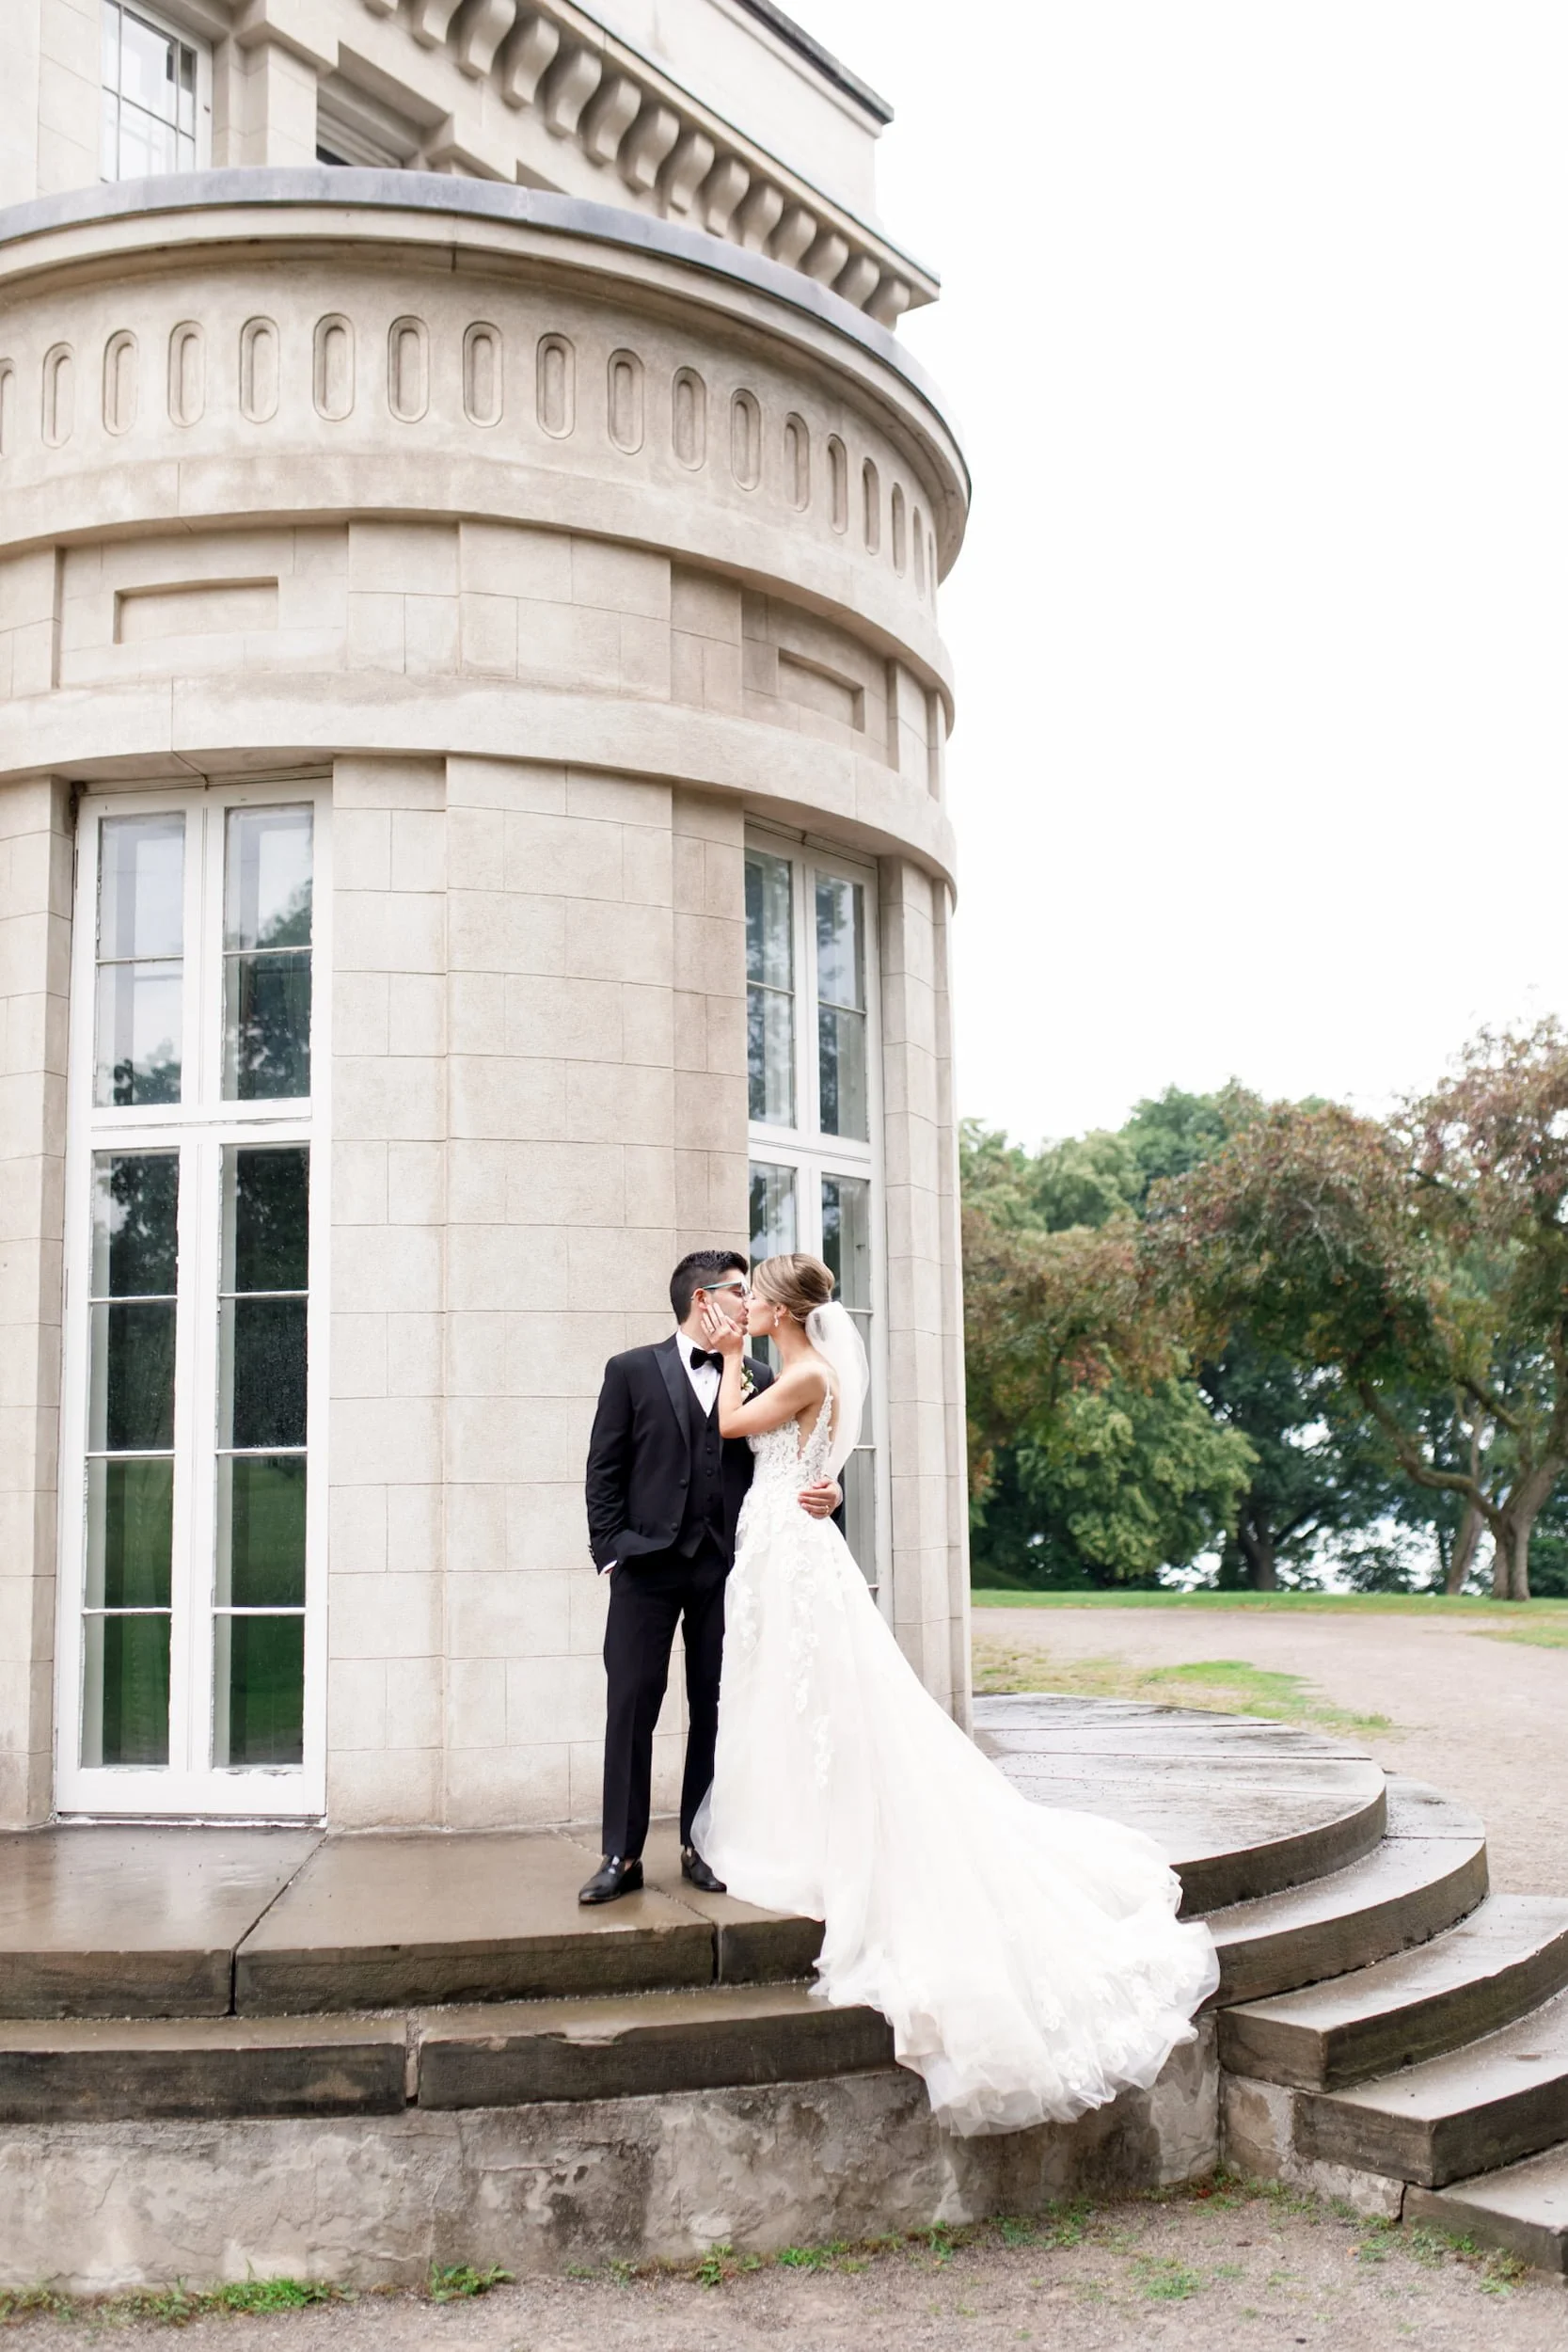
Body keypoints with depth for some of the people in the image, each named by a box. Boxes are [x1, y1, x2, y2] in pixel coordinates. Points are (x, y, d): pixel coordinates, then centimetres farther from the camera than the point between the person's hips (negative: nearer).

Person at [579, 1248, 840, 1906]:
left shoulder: (758, 1379, 10)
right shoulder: (632, 1371, 4)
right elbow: (604, 1472, 3)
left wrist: (828, 1491, -12)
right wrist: (610, 1552, -5)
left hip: (725, 1566, 2)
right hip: (648, 1564, -2)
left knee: (716, 1709, 7)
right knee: (630, 1707, -2)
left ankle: (701, 1847, 18)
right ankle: (621, 1856, 5)